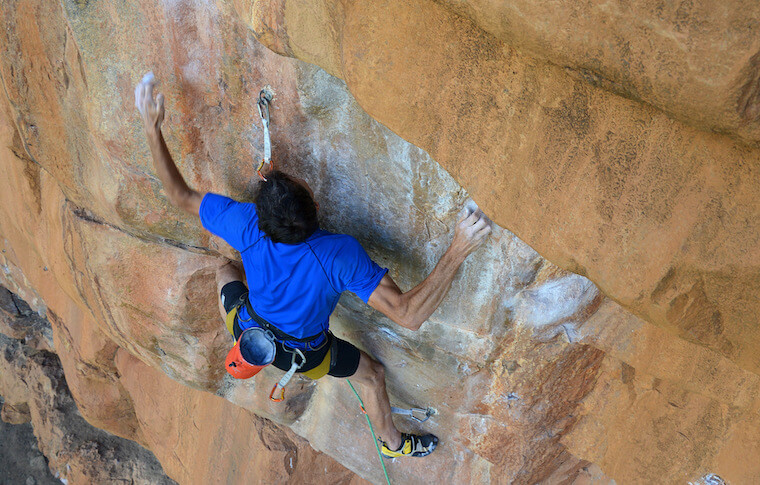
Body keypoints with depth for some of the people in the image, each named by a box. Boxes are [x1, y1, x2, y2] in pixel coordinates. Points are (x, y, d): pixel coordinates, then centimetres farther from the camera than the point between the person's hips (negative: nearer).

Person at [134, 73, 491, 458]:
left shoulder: (245, 225, -34)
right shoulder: (339, 255, -44)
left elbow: (180, 195, -19)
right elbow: (408, 316, -47)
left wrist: (152, 127, -16)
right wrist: (458, 251, -50)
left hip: (248, 329, 2)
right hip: (304, 355, -2)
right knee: (372, 374, 26)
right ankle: (392, 443, 53)